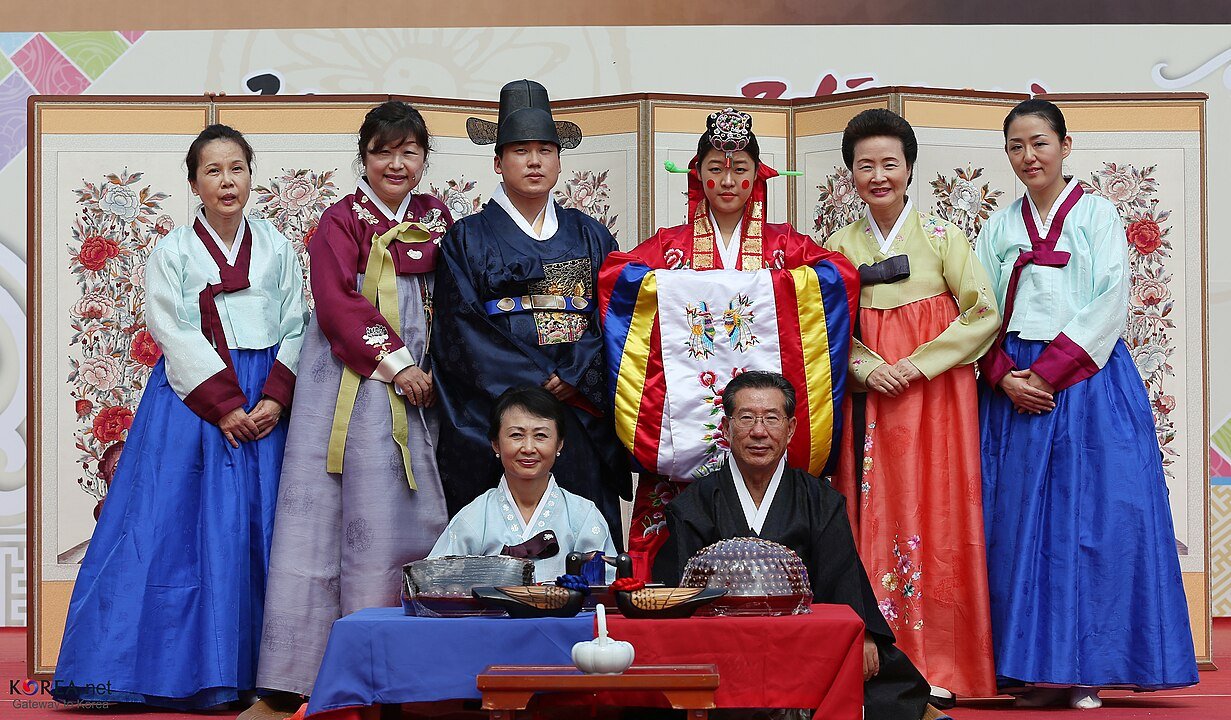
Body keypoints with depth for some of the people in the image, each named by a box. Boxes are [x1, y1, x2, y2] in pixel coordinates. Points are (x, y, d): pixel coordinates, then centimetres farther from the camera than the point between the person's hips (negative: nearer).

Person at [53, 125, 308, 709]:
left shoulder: (276, 249, 10)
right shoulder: (172, 253, 3)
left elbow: (295, 330, 5)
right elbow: (177, 338, -6)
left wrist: (275, 399, -10)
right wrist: (225, 406, -15)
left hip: (266, 402, 2)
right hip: (193, 398, -2)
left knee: (259, 528, -1)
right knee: (181, 526, -6)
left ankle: (253, 670, 4)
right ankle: (178, 670, 0)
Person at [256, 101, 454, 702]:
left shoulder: (436, 219, 15)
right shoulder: (342, 220, 2)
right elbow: (336, 301, -10)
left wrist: (434, 368, 0)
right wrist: (392, 361, -15)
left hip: (416, 385, 4)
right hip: (352, 385, -4)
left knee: (410, 515, 2)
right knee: (335, 512, -6)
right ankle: (305, 667, -3)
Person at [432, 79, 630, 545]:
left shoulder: (589, 236, 15)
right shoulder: (468, 239, 6)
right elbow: (465, 330, -4)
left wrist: (572, 378, -11)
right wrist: (540, 383, -12)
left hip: (583, 417, 3)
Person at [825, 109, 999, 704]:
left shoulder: (940, 236, 1)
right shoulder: (840, 246, 9)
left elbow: (983, 314, -3)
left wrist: (919, 363, -11)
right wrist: (866, 365, -10)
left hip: (933, 397, -2)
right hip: (867, 401, 2)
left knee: (931, 518, -6)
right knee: (872, 518, -1)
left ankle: (935, 670, -3)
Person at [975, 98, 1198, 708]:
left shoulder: (1097, 215, 4)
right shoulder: (999, 228, 14)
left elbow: (1109, 305, -6)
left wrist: (1048, 372, -13)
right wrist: (1006, 377, -9)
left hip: (1086, 383, -3)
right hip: (1014, 389, 3)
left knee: (1091, 518, -7)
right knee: (1019, 525, -2)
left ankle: (1086, 667, -3)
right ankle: (1034, 668, 2)